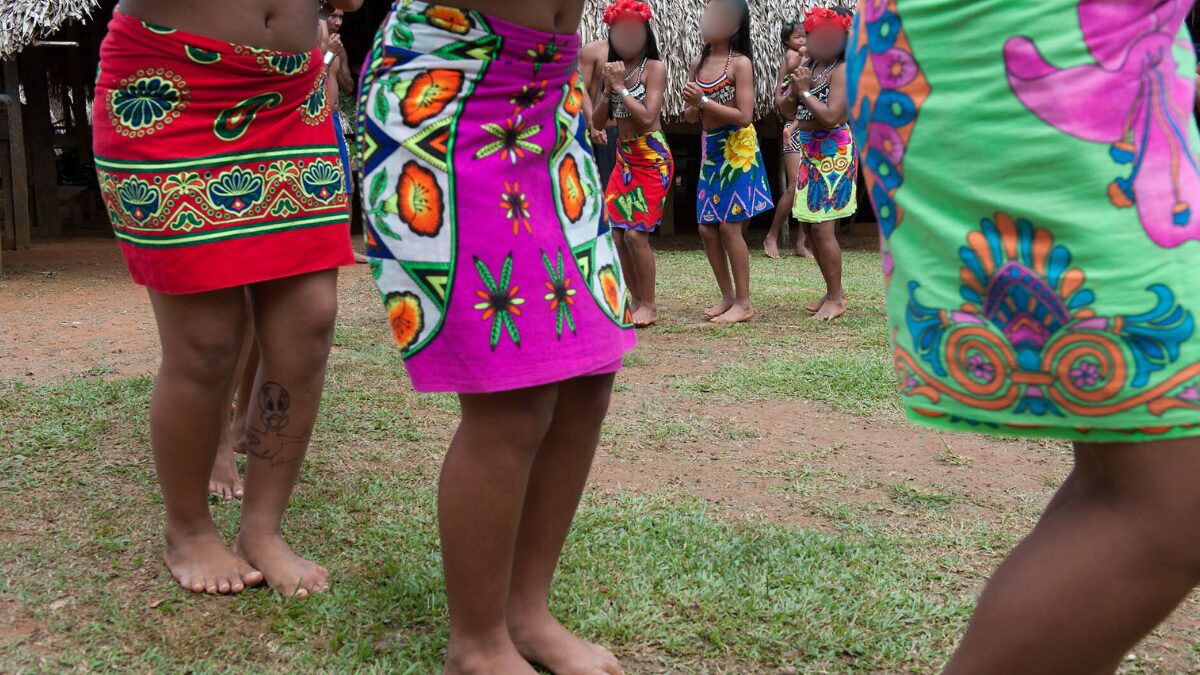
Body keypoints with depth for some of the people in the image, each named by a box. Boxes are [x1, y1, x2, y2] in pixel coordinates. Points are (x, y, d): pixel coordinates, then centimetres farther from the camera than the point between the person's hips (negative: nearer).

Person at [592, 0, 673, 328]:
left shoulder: (654, 67, -6)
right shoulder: (614, 69, 12)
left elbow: (648, 117, -18)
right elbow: (597, 123, 8)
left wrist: (620, 86, -12)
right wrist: (608, 87, -6)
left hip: (653, 159, -7)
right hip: (624, 158, 7)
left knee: (636, 233, -11)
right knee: (615, 232, 1)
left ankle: (649, 305, 1)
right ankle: (637, 301, 13)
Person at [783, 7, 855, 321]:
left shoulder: (841, 70, -14)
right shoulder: (809, 65, 10)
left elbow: (831, 116, -24)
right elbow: (787, 108, 10)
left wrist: (805, 90, -14)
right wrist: (795, 88, -9)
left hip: (833, 153, -9)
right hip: (810, 152, 9)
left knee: (822, 227, -11)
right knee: (808, 224, 11)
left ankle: (836, 299, 1)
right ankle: (834, 292, 23)